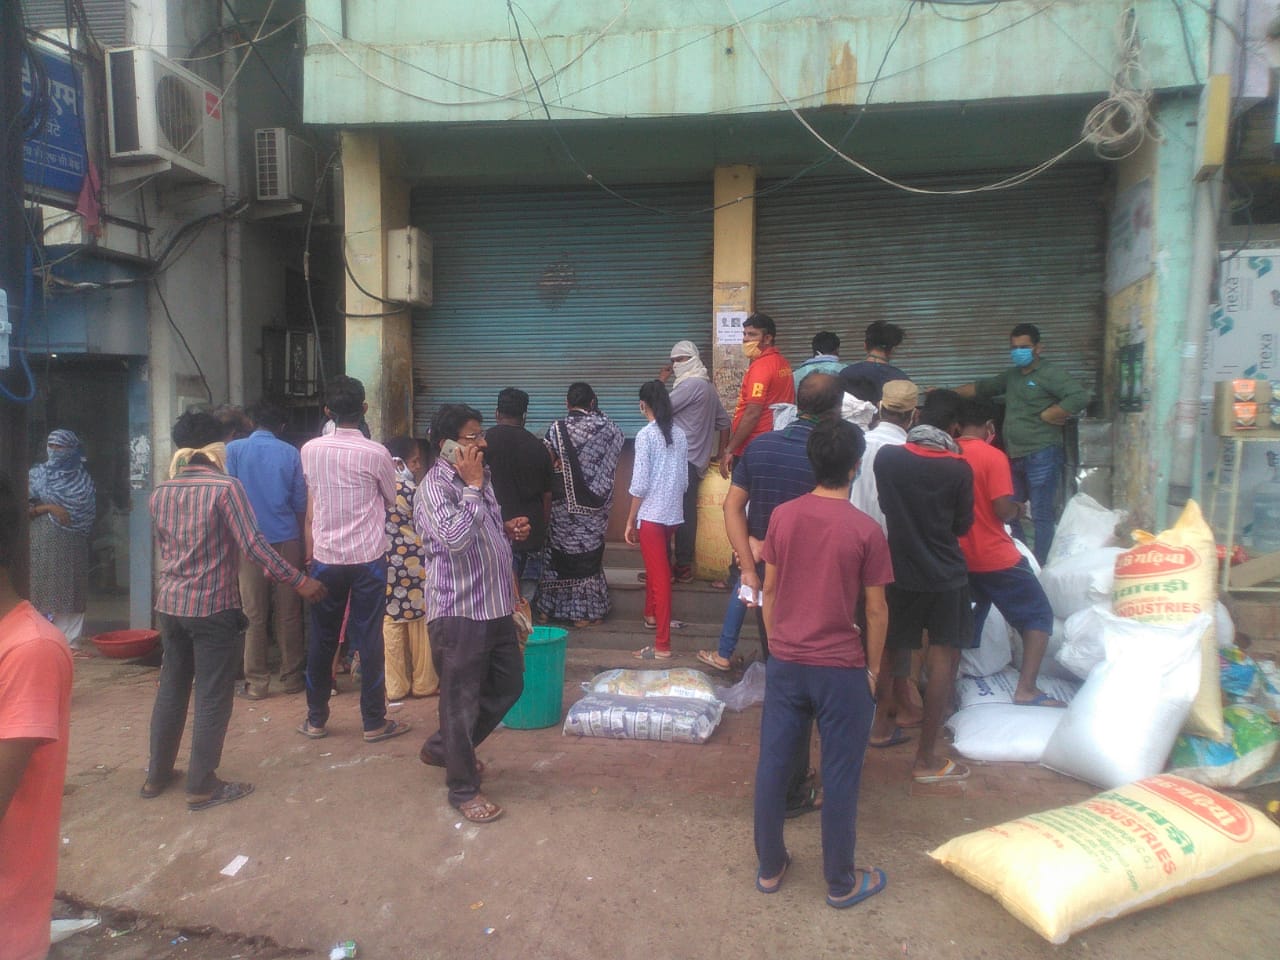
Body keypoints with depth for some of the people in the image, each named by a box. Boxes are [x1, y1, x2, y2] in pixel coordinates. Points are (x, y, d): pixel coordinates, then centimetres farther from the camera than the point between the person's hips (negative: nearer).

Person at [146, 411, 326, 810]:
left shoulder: (161, 493, 6)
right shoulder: (225, 487, -14)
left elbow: (162, 548, 17)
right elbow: (253, 545, -19)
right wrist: (299, 580, -14)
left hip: (169, 604, 7)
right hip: (214, 607, -6)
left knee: (171, 688, 18)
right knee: (213, 696, 3)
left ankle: (157, 774, 30)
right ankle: (201, 785, 10)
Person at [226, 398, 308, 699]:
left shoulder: (234, 450, -1)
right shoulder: (291, 453, 1)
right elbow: (300, 503, 5)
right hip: (287, 540, 1)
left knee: (254, 615, 5)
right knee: (289, 614, 7)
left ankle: (256, 683, 9)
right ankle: (292, 678, 15)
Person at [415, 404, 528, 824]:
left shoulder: (480, 476, 11)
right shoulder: (434, 486, -16)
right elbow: (456, 537, -32)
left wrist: (508, 530, 6)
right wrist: (473, 486, -22)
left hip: (496, 607, 9)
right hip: (458, 612, -9)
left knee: (508, 686, 20)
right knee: (462, 701, 4)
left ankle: (441, 748, 38)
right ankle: (464, 789, 22)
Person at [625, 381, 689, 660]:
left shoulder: (646, 434, -12)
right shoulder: (679, 434, 5)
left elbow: (639, 484, -14)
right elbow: (684, 479, 10)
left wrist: (630, 521, -7)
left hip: (651, 514, -7)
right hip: (673, 512, 7)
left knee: (659, 575, -6)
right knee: (656, 565, 27)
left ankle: (663, 645, -3)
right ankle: (651, 615, 46)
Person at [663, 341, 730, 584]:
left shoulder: (691, 384, -11)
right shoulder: (707, 386, 20)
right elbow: (724, 421, 22)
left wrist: (660, 381, -1)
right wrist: (721, 452, 24)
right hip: (695, 460, 10)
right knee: (686, 512, 11)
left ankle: (681, 566, -5)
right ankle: (684, 565, 15)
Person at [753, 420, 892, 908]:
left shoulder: (782, 516, -3)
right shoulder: (865, 530, -12)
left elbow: (769, 589, 4)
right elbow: (876, 610, -7)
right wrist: (872, 669, 6)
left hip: (784, 662, 3)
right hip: (840, 669, -3)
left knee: (773, 764, 13)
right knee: (839, 775, 10)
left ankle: (770, 867, 28)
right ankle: (841, 882, 24)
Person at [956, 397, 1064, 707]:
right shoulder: (993, 456, -14)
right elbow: (1003, 510, -18)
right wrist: (1017, 508, 2)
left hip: (959, 557, 6)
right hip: (995, 557, -6)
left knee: (978, 604, 28)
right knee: (1040, 615, 7)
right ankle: (1026, 689, -3)